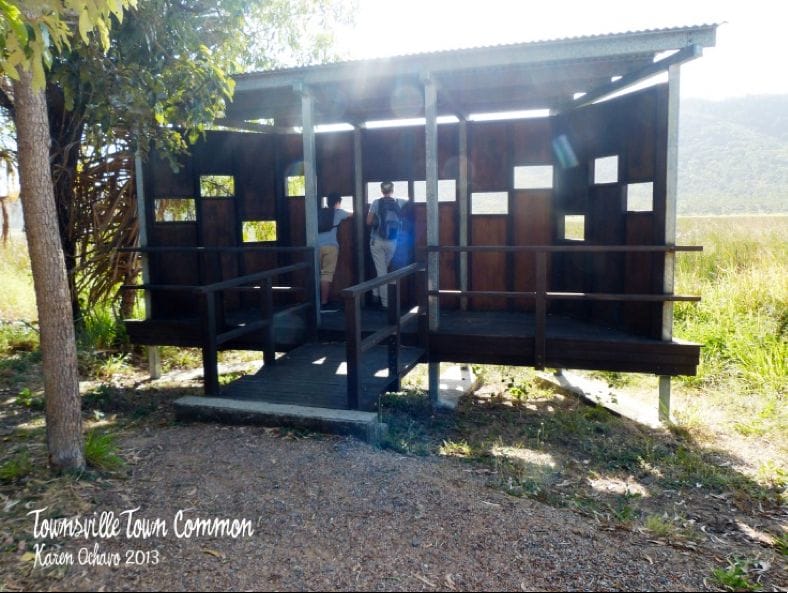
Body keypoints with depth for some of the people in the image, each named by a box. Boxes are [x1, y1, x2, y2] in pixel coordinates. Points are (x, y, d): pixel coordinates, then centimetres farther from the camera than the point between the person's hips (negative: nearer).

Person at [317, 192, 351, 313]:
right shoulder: (338, 212, 11)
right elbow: (351, 214, 29)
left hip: (317, 246, 4)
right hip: (330, 246, -4)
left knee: (316, 274, 9)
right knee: (327, 275, -5)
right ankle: (324, 304, -6)